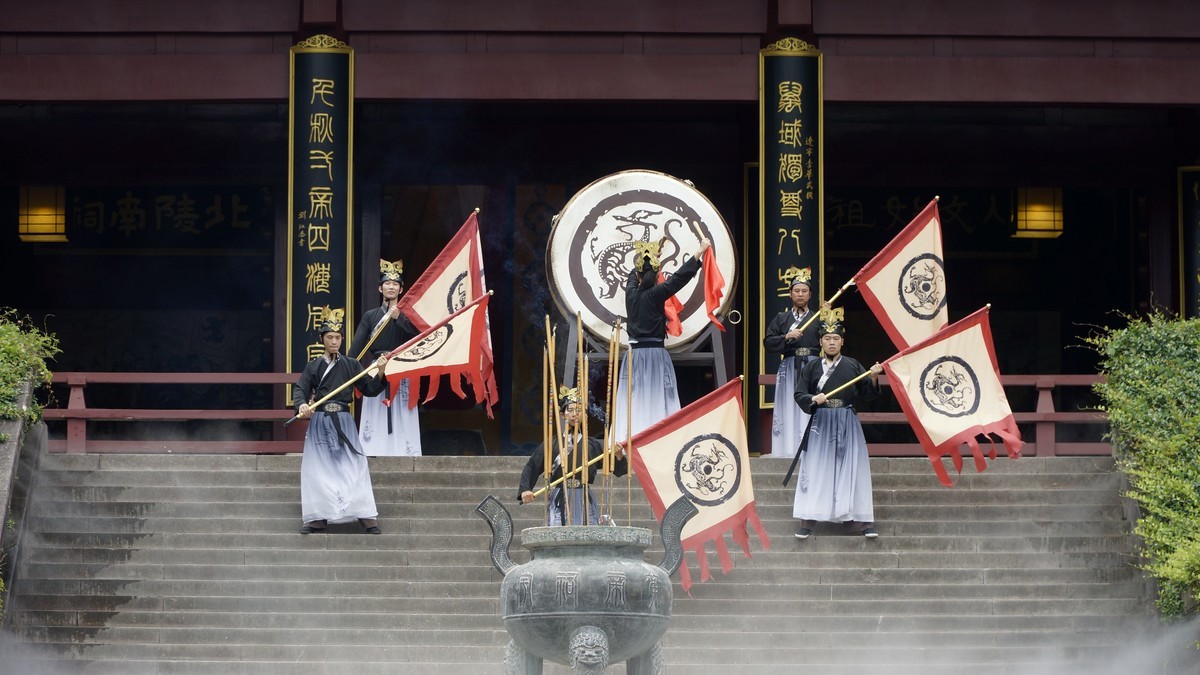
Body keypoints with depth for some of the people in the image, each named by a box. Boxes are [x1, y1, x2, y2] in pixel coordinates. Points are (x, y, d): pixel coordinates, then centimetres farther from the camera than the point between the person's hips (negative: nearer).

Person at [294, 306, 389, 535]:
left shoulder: (351, 366, 6)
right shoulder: (313, 367, 6)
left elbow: (369, 389, 5)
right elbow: (299, 389, -2)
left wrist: (379, 374, -13)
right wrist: (302, 405, -23)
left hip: (343, 421, 0)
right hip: (319, 422, 1)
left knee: (354, 467, -8)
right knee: (317, 469, -4)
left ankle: (367, 518, -10)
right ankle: (317, 518, 1)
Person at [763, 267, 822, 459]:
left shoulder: (818, 319, 9)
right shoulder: (781, 319, 13)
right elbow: (768, 343, 5)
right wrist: (786, 337, -10)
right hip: (789, 369, 1)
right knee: (789, 409, -4)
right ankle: (789, 449, -5)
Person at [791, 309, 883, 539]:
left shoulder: (853, 366, 6)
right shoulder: (811, 367, 5)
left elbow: (866, 394, 4)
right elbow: (799, 394, -1)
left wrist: (873, 378, -14)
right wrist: (813, 399, -20)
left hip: (847, 425, 0)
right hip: (821, 424, 0)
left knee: (852, 469, -2)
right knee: (816, 471, -3)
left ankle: (862, 521, -1)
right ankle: (807, 521, -2)